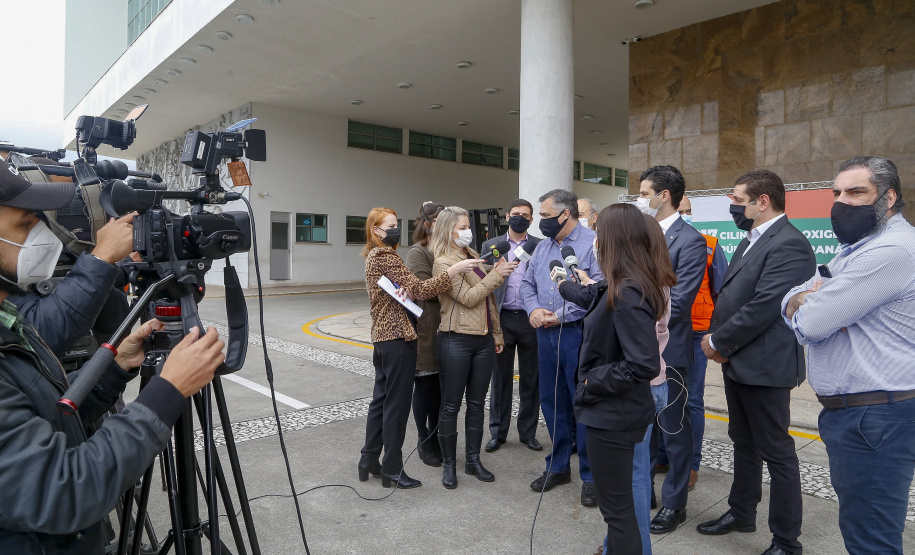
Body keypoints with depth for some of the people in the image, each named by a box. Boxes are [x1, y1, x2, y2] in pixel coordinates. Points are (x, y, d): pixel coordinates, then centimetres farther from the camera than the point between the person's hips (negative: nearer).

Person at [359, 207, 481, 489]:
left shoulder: (373, 256, 15)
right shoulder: (386, 256, -15)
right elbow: (419, 290, -22)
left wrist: (400, 290, -6)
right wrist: (454, 270, -25)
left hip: (382, 335, 10)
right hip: (398, 337, -10)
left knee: (381, 399, 16)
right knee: (397, 403, -1)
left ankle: (369, 461, 25)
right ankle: (392, 470, 9)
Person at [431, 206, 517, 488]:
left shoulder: (474, 257, 14)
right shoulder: (443, 263, -9)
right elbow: (468, 297, -17)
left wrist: (496, 332, 17)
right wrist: (497, 274, -18)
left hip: (483, 340, 7)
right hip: (457, 340, -7)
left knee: (476, 403, 13)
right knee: (451, 406, 4)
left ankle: (473, 460, 25)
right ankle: (448, 464, 18)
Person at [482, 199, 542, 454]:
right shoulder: (491, 245, 6)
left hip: (531, 319, 0)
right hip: (502, 319, 0)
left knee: (531, 379, 9)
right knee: (500, 378, 9)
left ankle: (528, 432, 24)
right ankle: (498, 432, 22)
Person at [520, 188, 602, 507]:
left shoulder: (592, 244, -10)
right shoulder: (543, 246, 14)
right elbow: (528, 283, 17)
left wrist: (560, 315, -18)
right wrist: (534, 309, -3)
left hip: (578, 334, -7)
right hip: (546, 334, 7)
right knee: (551, 401, 15)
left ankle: (590, 476, 18)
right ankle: (558, 466, 32)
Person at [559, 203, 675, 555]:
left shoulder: (627, 294, -26)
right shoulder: (619, 286, 3)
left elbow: (644, 364, -30)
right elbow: (593, 296, 25)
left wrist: (593, 381, -17)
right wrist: (563, 286, 43)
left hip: (612, 413, -10)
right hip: (615, 409, 10)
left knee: (616, 506, 6)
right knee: (618, 499, 25)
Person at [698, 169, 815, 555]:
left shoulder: (788, 244, -18)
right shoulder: (751, 241, 14)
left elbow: (763, 307, -25)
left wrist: (718, 342, -14)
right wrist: (716, 339, 0)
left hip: (764, 365, -10)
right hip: (737, 362, 10)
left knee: (776, 451, 4)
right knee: (743, 443, 21)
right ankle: (742, 513, 39)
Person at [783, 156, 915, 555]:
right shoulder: (856, 248, 15)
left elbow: (810, 323, -22)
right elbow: (790, 298, 12)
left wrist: (803, 303, 0)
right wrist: (812, 301, -11)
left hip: (875, 420, -10)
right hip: (845, 411, 10)